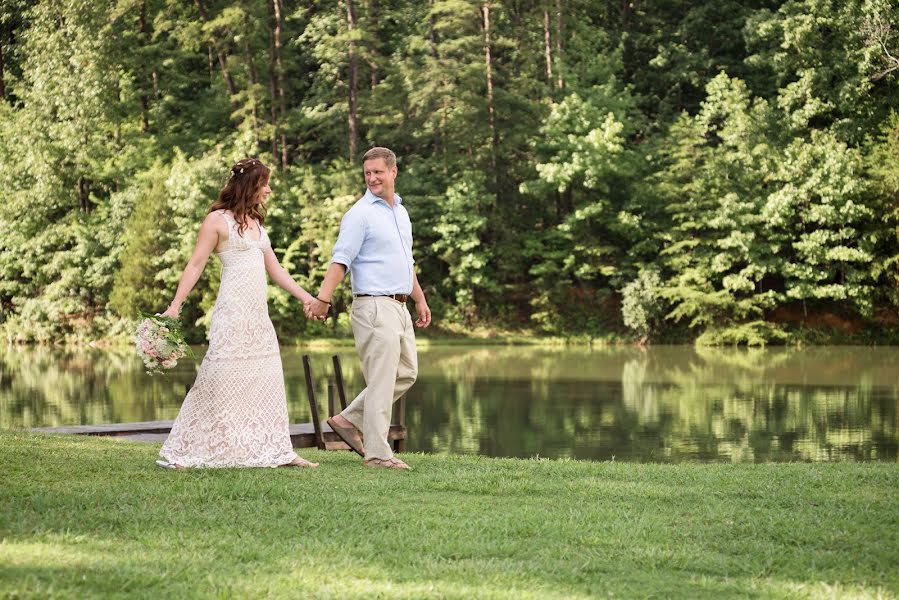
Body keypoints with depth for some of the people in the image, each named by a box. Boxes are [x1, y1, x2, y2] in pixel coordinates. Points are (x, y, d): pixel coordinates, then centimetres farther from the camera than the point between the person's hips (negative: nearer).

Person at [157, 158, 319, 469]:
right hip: (233, 311, -8)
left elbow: (275, 269, 22)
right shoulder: (218, 220, -3)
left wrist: (306, 297, 18)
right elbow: (195, 264, -6)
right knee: (219, 379, -9)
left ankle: (277, 451, 11)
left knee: (268, 380, 7)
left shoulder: (255, 222, 18)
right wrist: (175, 306, -13)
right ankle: (180, 452, -4)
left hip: (259, 313, 8)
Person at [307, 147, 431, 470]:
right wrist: (322, 299, -27)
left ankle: (349, 420, 19)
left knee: (406, 374, 14)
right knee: (381, 380, -7)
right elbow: (340, 261, -17)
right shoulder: (360, 214, -9)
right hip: (375, 306, -9)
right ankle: (377, 453, -2)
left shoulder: (400, 211, 16)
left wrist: (420, 299, 28)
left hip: (399, 307, 9)